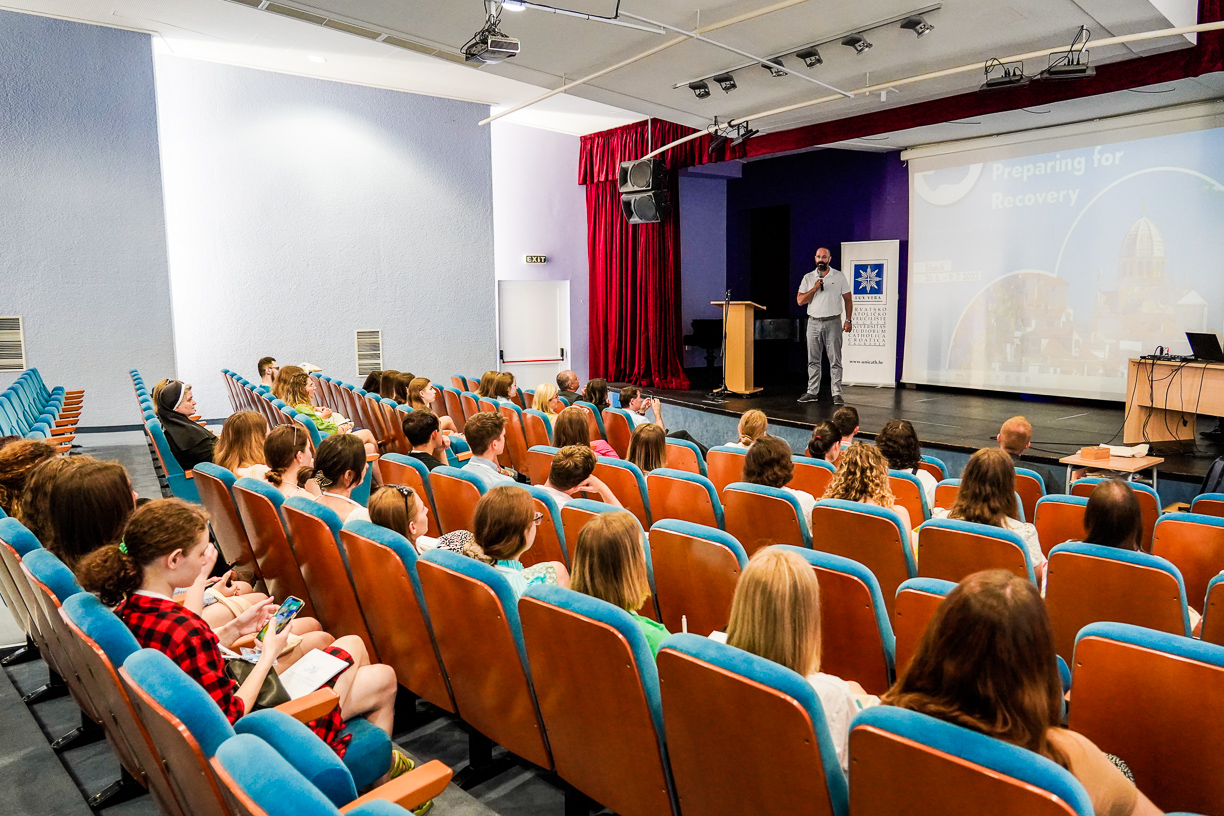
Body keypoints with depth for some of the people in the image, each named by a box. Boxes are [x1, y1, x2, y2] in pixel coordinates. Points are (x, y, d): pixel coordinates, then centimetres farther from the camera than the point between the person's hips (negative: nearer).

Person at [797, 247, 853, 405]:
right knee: (813, 360, 6)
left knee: (835, 360, -4)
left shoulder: (839, 277, 4)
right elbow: (800, 300, 1)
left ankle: (837, 394, -2)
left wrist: (848, 320, -3)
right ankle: (812, 392, 13)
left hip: (833, 322, -2)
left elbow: (848, 300, 6)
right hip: (814, 322, 2)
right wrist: (814, 289, -12)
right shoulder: (808, 278, 8)